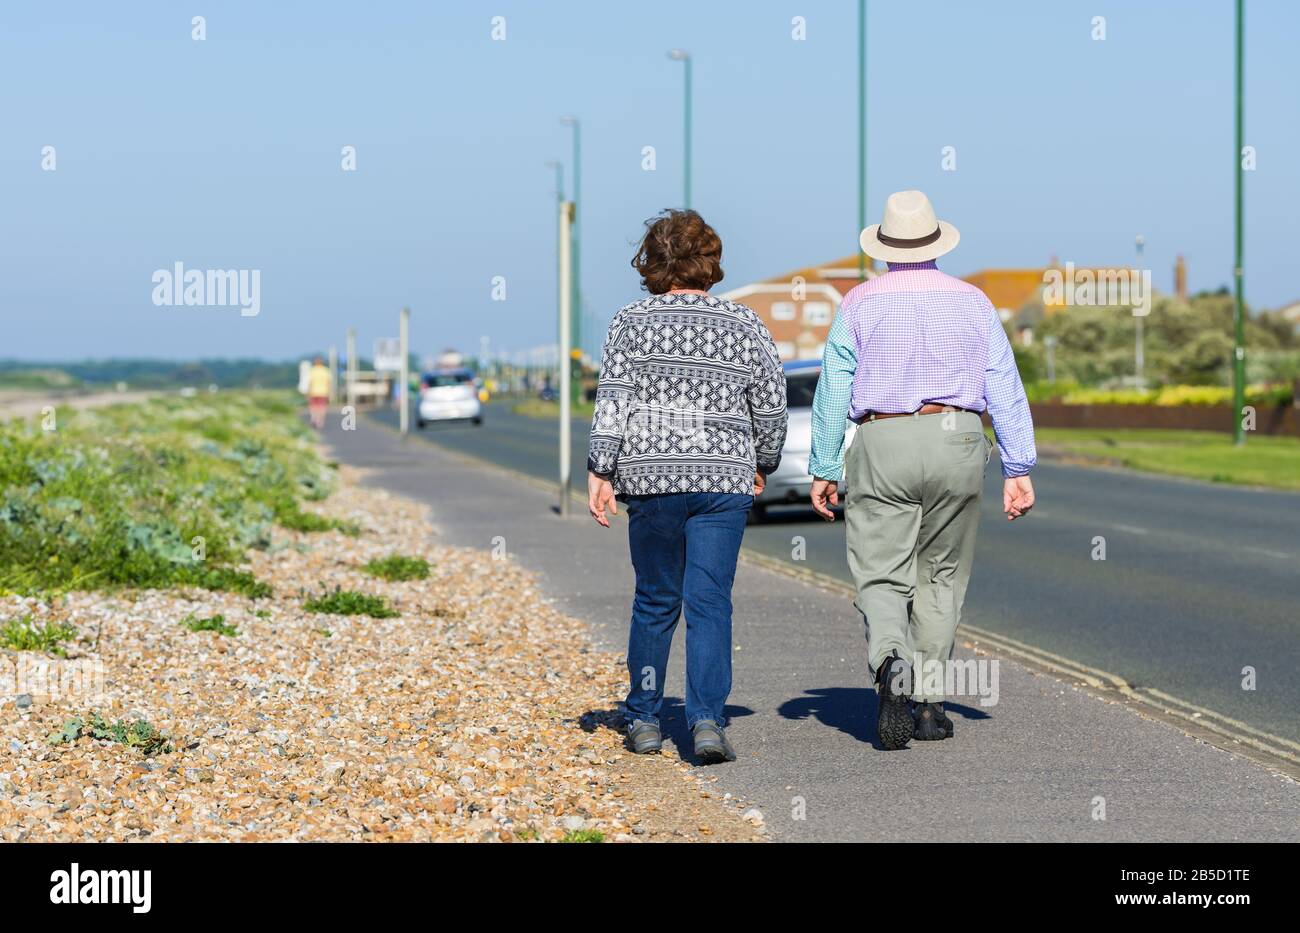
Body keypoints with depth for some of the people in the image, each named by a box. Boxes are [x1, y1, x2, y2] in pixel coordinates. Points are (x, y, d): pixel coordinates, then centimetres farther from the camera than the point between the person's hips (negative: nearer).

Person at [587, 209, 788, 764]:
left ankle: (643, 720, 20)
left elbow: (613, 399, -7)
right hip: (724, 479, 0)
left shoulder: (633, 322, 2)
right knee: (709, 602, -1)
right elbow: (771, 406, 10)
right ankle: (706, 720, -13)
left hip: (651, 477, 0)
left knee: (655, 601, 13)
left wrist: (600, 471, -7)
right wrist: (762, 466, 24)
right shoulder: (745, 325, 7)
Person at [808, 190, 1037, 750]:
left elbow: (833, 390, 2)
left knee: (881, 578, -1)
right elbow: (1005, 390, 3)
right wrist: (1019, 469, 4)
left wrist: (823, 469, 8)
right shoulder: (972, 302, 7)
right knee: (940, 577, 14)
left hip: (882, 445, -2)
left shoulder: (860, 304, 3)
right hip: (957, 444, 2)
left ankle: (890, 663, -31)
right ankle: (928, 702, 13)